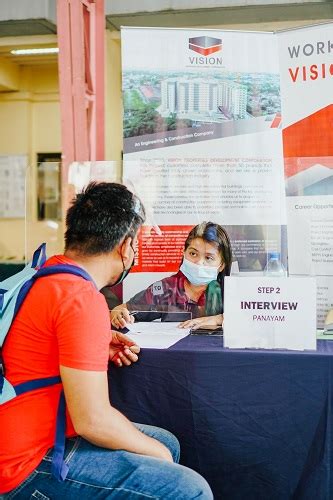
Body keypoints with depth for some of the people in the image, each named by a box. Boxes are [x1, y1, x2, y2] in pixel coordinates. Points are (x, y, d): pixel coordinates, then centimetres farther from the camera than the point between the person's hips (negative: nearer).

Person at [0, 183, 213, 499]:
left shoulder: (47, 272, 5)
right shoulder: (84, 300, -24)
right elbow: (92, 420, -24)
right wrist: (155, 451, -6)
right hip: (32, 463, -10)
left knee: (167, 443, 19)